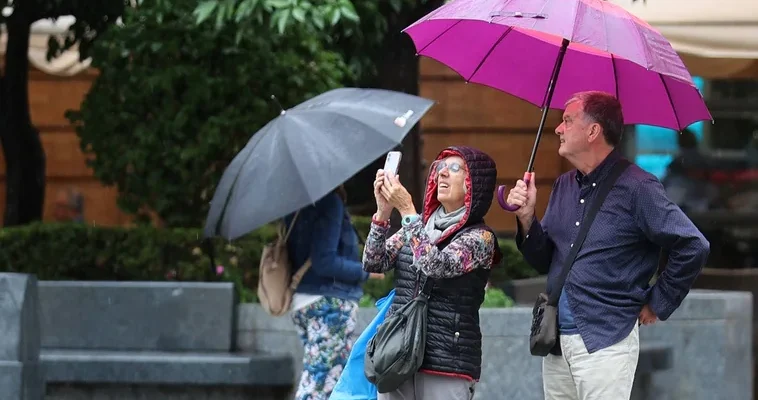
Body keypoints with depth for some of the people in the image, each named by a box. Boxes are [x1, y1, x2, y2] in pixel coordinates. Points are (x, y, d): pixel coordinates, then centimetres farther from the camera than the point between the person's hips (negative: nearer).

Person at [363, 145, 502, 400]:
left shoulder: (480, 237, -4)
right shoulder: (419, 226, 13)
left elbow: (436, 265, -20)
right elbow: (373, 263, 5)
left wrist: (407, 211, -18)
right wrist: (383, 212, -8)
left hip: (447, 362, -5)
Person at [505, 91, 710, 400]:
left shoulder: (636, 188, -10)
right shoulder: (564, 186, 13)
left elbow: (693, 247, -12)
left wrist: (658, 304, -5)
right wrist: (527, 218, -1)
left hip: (606, 342, -7)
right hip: (557, 343, 7)